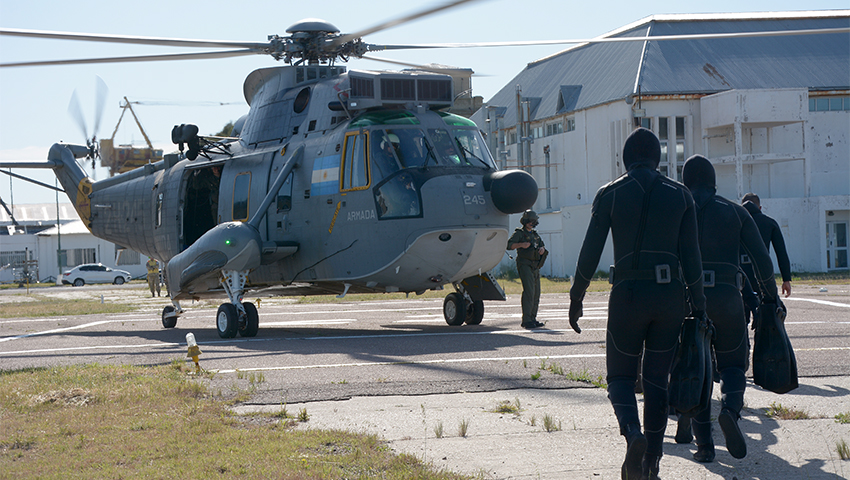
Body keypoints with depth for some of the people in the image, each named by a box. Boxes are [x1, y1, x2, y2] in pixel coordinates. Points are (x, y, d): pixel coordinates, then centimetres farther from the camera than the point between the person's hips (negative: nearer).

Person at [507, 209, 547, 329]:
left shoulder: (535, 234, 22)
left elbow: (542, 245, 22)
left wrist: (542, 249, -2)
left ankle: (532, 319, 13)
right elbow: (509, 245, -9)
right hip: (525, 264, -8)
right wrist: (521, 244, -25)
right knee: (529, 291, -17)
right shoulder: (519, 233, 1)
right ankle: (526, 320, -20)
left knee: (536, 293, 7)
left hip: (535, 267, 8)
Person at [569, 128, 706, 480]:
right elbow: (690, 255, 2)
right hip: (670, 295, 2)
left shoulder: (610, 194, -1)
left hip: (628, 294, -2)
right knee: (657, 380, 12)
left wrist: (576, 298, 7)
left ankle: (633, 434, -20)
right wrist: (698, 305, 7)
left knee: (621, 376, 10)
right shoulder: (681, 195, 4)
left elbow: (590, 252, -2)